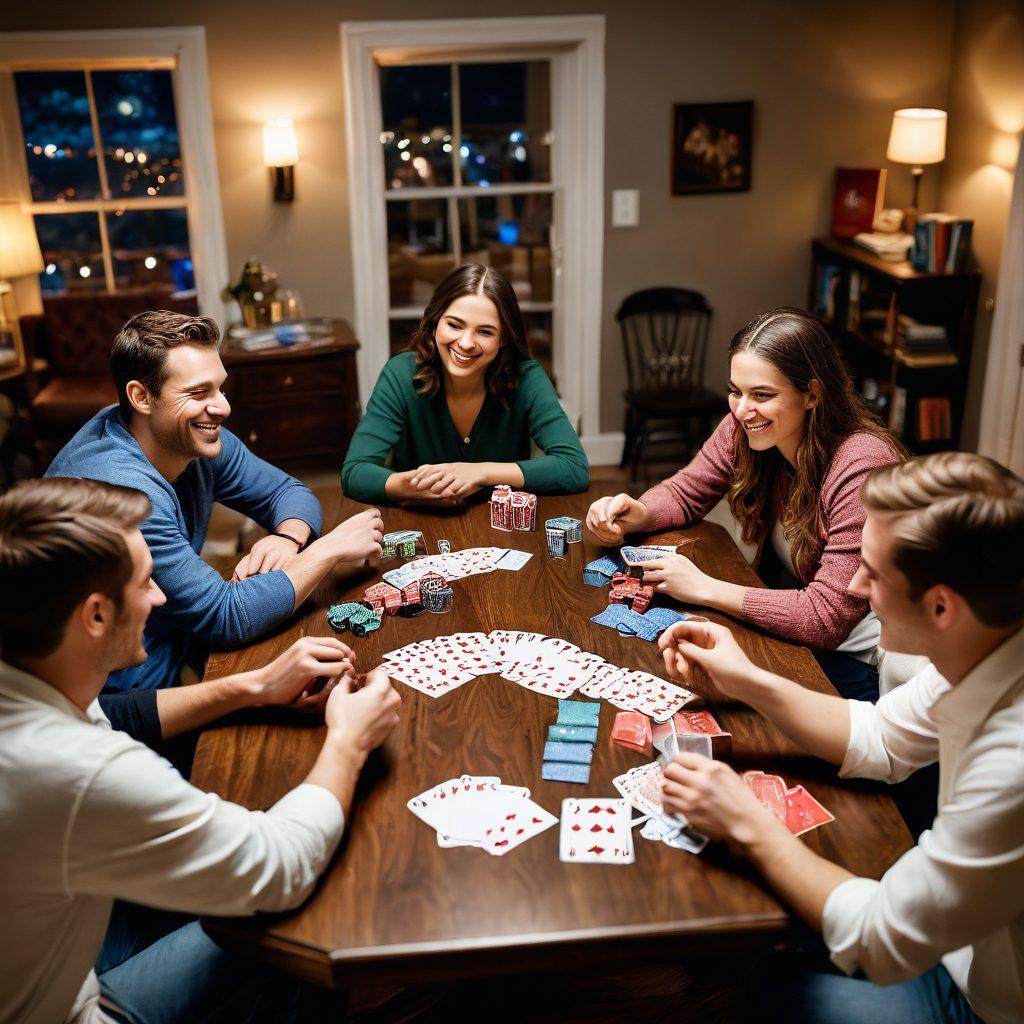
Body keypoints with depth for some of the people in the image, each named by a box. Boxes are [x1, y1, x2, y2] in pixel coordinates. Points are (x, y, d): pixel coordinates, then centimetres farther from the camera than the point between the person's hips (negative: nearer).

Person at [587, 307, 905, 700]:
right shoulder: (744, 429, -10)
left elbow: (827, 618, -29)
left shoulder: (863, 470, -29)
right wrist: (635, 515, -16)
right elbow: (685, 492, 8)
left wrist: (704, 588, -27)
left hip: (857, 662, -6)